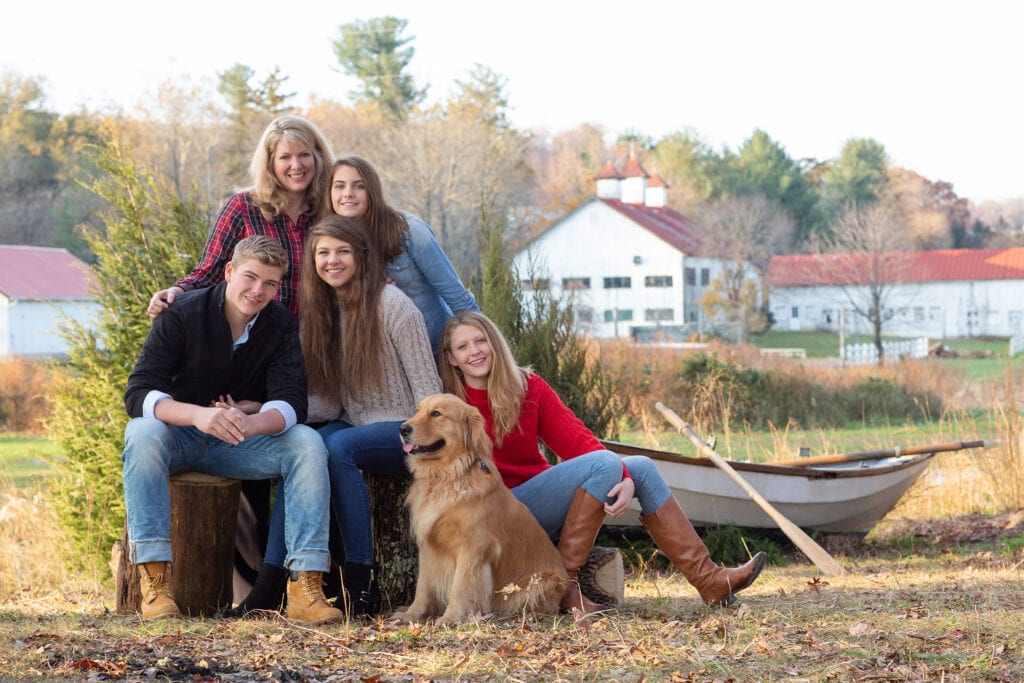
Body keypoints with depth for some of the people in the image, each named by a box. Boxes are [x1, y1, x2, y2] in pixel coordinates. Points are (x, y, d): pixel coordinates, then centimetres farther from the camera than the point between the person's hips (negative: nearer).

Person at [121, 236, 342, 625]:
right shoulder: (182, 315, -15)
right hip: (177, 437, -3)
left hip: (237, 445, 3)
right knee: (143, 434, -36)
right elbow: (138, 393, -24)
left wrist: (251, 421, -41)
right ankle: (154, 582, -39)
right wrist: (198, 415, -45)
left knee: (308, 444, -23)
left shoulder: (281, 326, -5)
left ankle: (305, 585, -31)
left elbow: (291, 402, -16)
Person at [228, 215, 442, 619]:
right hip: (354, 427, 5)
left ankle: (362, 583, -30)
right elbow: (328, 403, 7)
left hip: (402, 431, -5)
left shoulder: (391, 304, -7)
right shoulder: (320, 313, 11)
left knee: (336, 446, -34)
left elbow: (427, 386, -10)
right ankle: (269, 585, -32)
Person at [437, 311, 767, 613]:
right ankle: (564, 581, -23)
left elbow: (576, 439, -3)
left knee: (640, 468, 0)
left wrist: (624, 480, -18)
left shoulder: (527, 387, 3)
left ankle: (707, 578, 0)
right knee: (604, 463, -23)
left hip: (543, 496, 7)